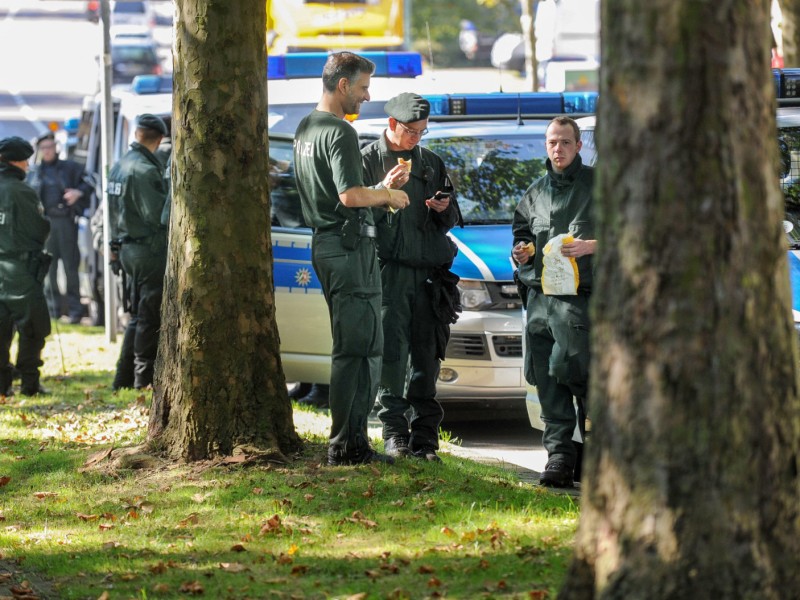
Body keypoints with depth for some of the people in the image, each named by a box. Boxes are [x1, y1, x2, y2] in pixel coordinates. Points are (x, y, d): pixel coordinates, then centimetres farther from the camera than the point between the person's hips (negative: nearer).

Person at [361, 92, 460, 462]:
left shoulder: (431, 163, 20)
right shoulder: (369, 160, 5)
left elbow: (452, 219, 25)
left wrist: (445, 209, 2)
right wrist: (384, 190, -18)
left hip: (429, 269, 4)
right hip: (388, 268, -4)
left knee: (427, 355, 3)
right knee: (392, 350, -10)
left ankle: (424, 435, 6)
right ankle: (394, 432, -7)